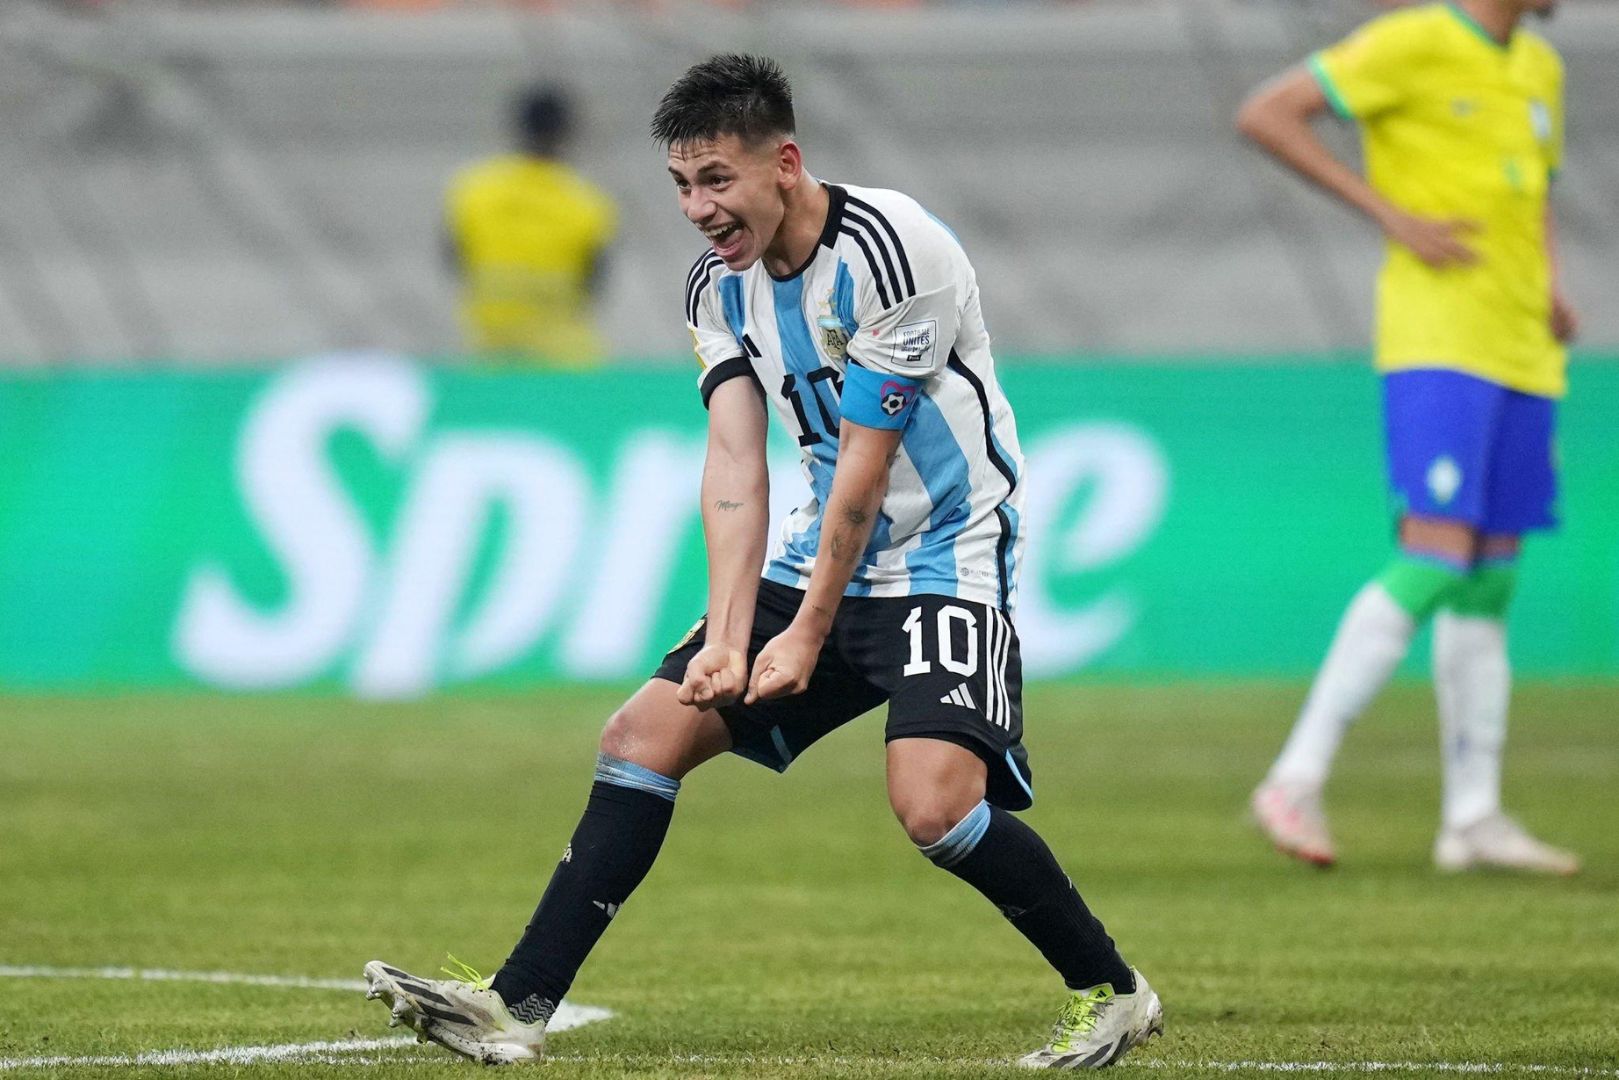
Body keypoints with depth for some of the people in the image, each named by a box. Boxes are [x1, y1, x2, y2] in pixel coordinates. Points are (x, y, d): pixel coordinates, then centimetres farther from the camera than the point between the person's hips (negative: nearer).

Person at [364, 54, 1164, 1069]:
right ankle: (518, 1005, 0)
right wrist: (729, 636, -18)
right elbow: (736, 466, -5)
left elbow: (864, 465, -19)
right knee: (644, 735, -2)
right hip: (819, 561, 7)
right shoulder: (720, 284, 3)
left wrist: (809, 634, -17)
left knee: (935, 803, -26)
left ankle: (1112, 992, -7)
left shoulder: (888, 249, -21)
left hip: (946, 559, -7)